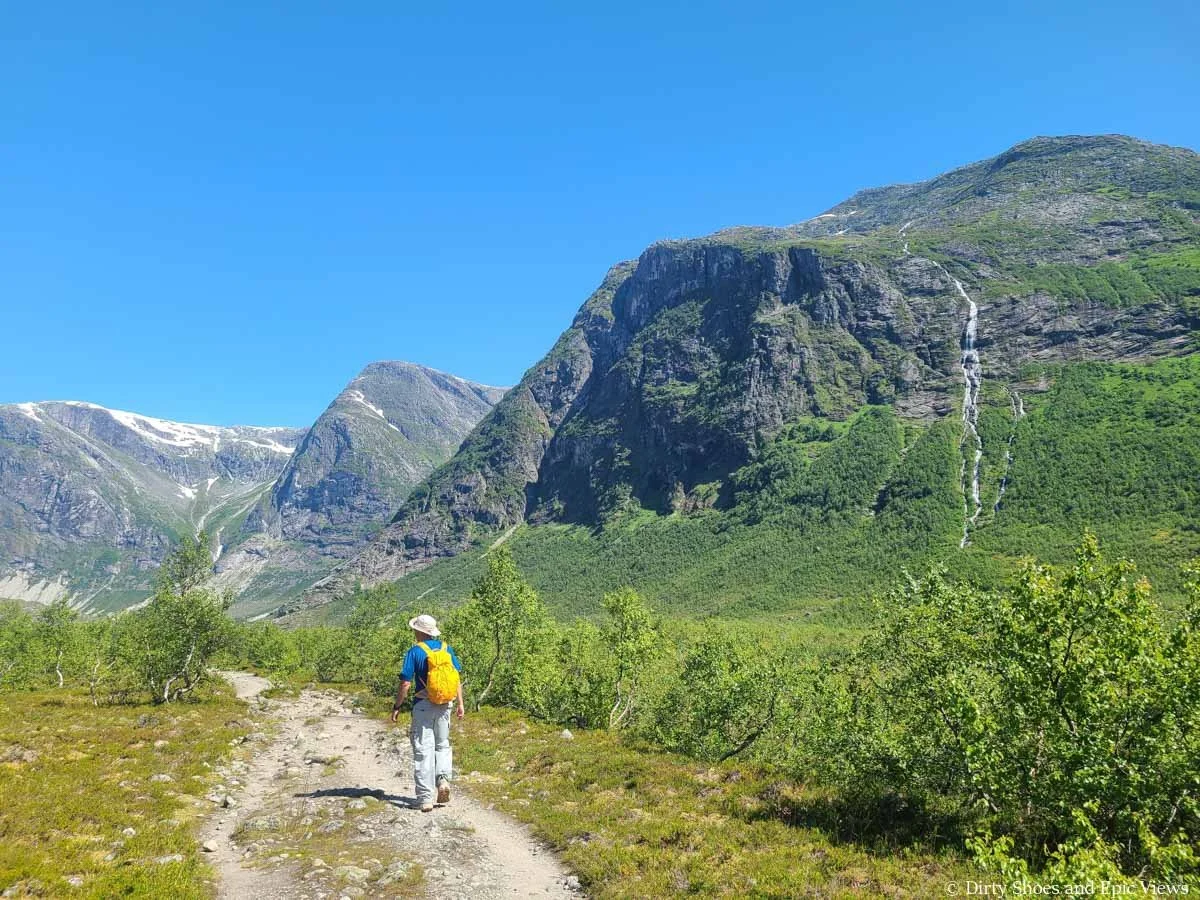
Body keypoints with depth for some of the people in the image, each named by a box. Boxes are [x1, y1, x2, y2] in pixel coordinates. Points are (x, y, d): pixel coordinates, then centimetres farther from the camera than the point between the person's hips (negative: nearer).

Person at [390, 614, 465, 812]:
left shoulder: (415, 651, -8)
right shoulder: (446, 648, 4)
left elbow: (406, 684, -9)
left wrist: (397, 706, 1)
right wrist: (460, 703, 11)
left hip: (423, 705, -4)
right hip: (445, 704, 4)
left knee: (423, 749, 3)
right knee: (443, 745, 20)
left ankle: (425, 798, 3)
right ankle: (443, 779, -3)